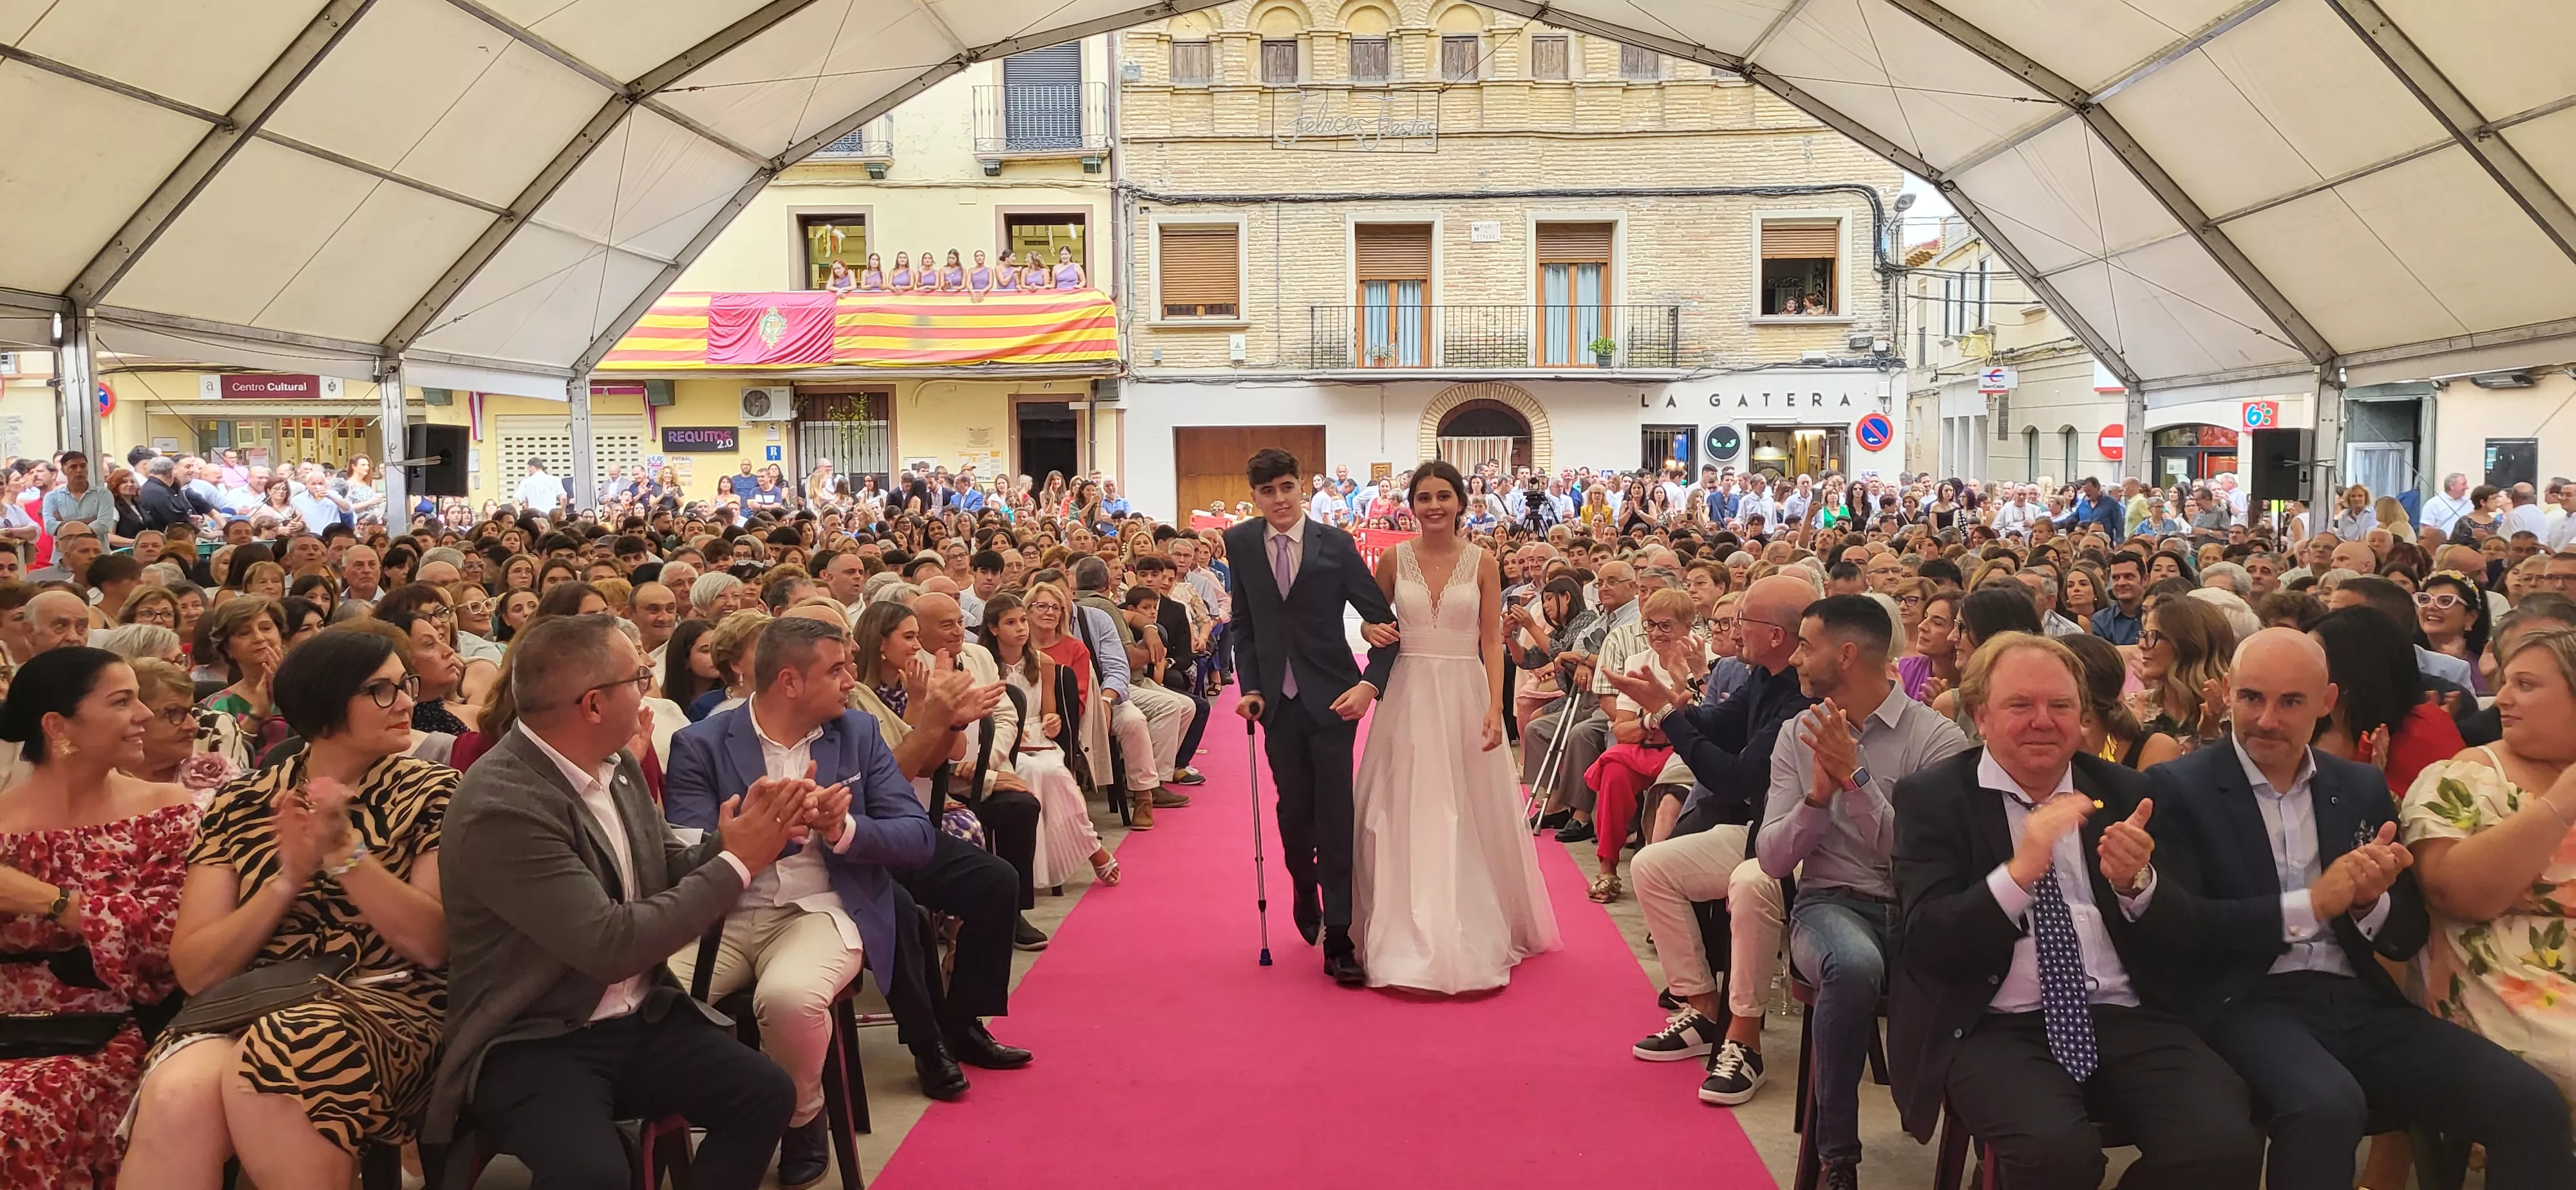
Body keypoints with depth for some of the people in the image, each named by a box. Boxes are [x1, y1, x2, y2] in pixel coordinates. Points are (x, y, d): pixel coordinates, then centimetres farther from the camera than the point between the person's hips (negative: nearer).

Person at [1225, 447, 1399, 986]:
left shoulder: (1335, 544, -6)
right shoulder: (1240, 543, 1)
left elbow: (1384, 620, -5)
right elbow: (1243, 623, 8)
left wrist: (1370, 684, -16)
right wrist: (1250, 687, -1)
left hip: (1332, 697, -2)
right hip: (1278, 699, 3)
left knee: (1335, 814, -5)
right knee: (1293, 810, 11)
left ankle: (1339, 940, -1)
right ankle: (1305, 896, 39)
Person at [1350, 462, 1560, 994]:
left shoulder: (1482, 562, 0)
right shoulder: (1393, 560, 2)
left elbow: (1492, 641, -2)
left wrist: (1495, 707, -10)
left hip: (1465, 695, -1)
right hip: (1408, 696, 1)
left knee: (1471, 816, 5)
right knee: (1407, 818, 4)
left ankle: (1475, 935, 17)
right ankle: (1408, 937, 13)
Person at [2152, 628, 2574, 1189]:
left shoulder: (2363, 786, 14)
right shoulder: (2180, 787, -1)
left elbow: (2409, 937, 14)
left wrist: (2370, 901, -9)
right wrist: (2310, 904, -17)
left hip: (2360, 1000, 5)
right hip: (2249, 1002, -5)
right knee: (2326, 1106, -36)